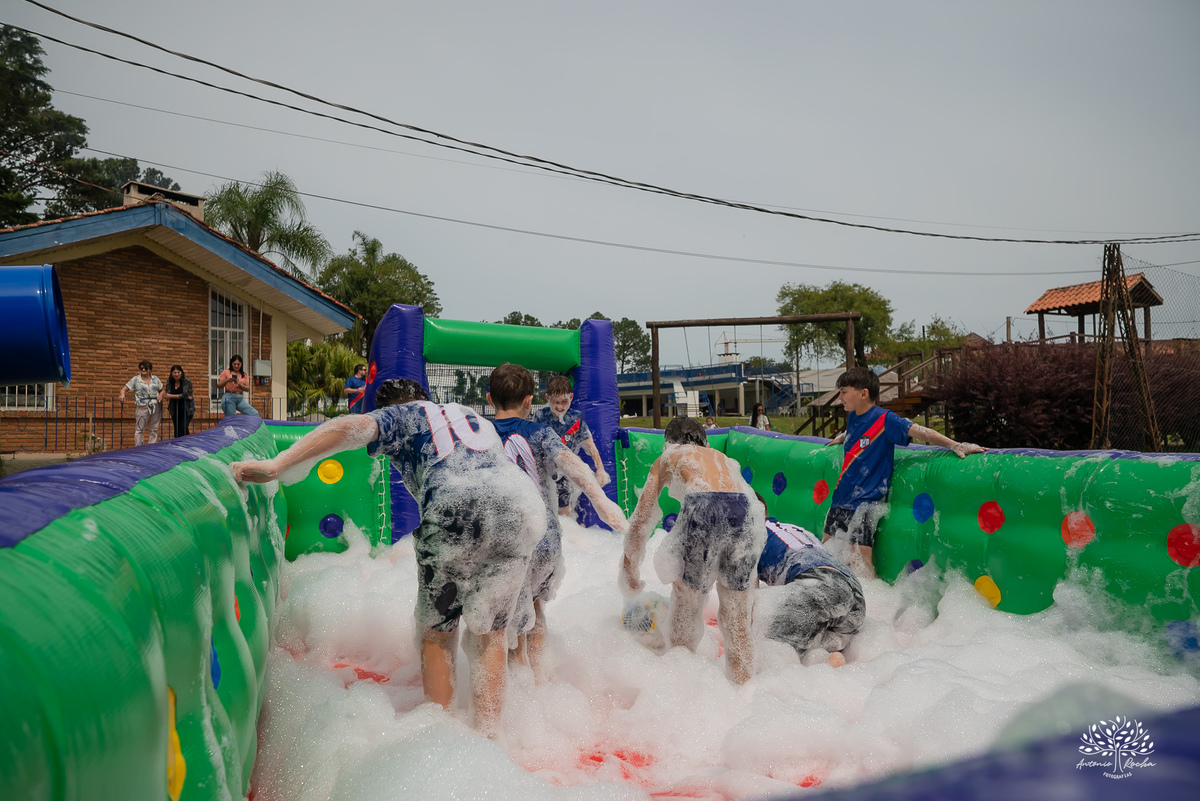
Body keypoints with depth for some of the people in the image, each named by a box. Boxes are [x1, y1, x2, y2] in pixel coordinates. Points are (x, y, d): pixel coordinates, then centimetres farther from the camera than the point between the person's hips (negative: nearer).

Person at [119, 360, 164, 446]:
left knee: (154, 429, 9)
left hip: (156, 407, 3)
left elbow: (161, 390, 18)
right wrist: (122, 394, -22)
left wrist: (160, 395, -3)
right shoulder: (135, 379, 2)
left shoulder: (155, 379, 10)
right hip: (142, 407, -3)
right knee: (139, 429, -4)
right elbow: (125, 388, -1)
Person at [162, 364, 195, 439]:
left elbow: (185, 394, -17)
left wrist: (171, 396, -18)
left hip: (186, 409, -4)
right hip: (175, 410, 4)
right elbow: (167, 395, -4)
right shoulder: (169, 381, 2)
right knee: (177, 431, 4)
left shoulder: (187, 381, -10)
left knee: (183, 428, -16)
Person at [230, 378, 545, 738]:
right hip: (521, 506, 4)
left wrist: (274, 465, -4)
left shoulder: (403, 416, 22)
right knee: (490, 633, 19)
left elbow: (350, 427, 2)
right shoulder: (476, 418, 37)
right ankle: (488, 736, 20)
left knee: (437, 634, 17)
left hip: (455, 510, -4)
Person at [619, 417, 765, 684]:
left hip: (702, 507, -4)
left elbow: (640, 522, 26)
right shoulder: (724, 458, 38)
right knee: (736, 617, 16)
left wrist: (629, 573, 36)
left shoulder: (666, 459, 29)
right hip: (744, 510, 4)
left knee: (684, 612, 12)